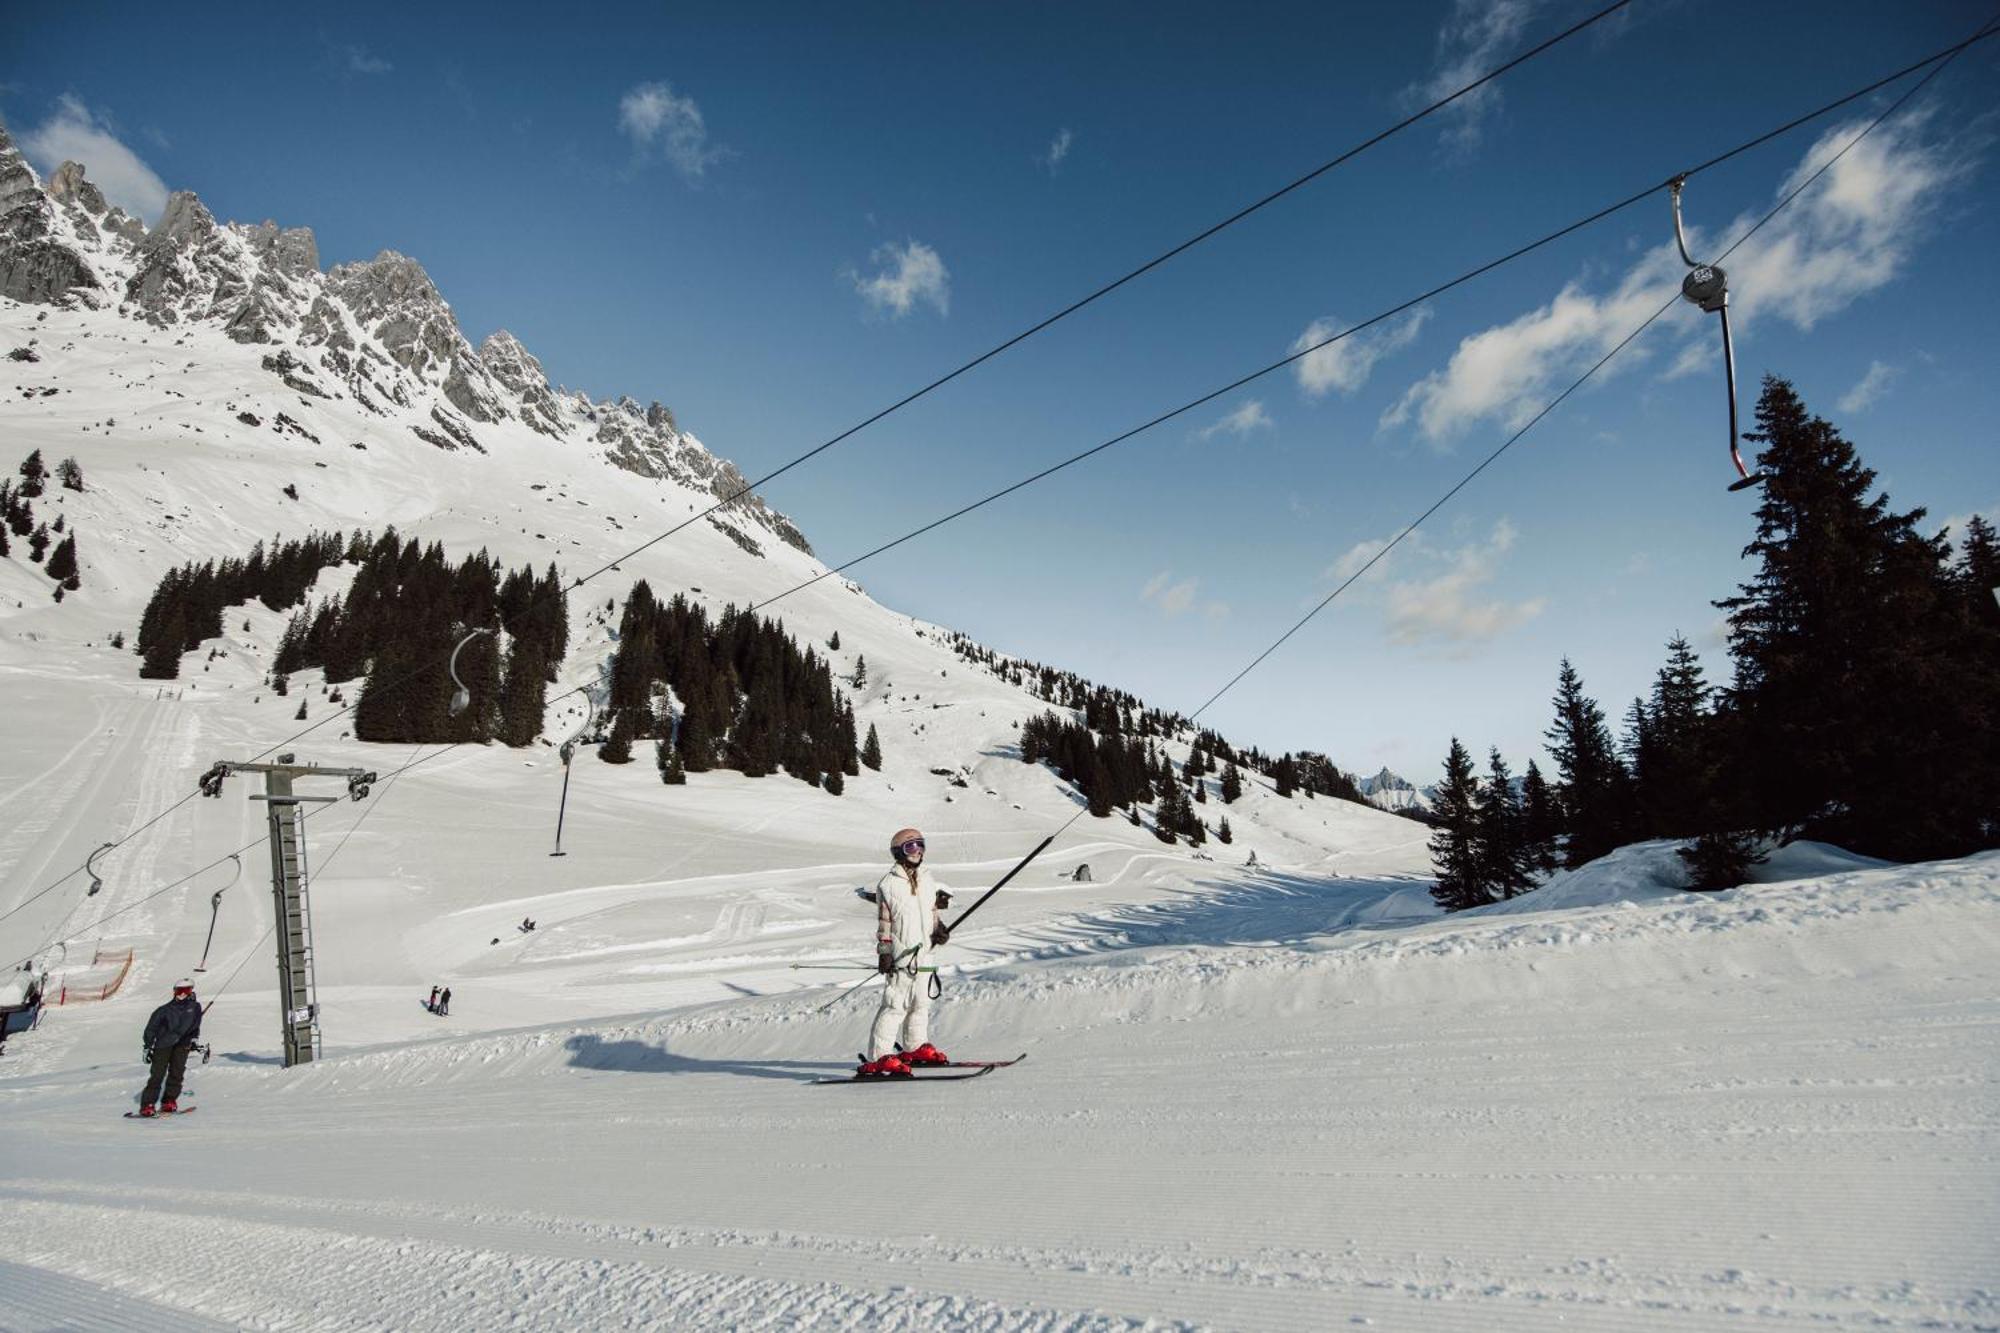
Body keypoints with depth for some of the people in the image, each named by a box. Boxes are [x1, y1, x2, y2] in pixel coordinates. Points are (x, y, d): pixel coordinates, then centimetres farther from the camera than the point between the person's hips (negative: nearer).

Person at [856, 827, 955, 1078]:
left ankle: (915, 1048, 32)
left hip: (924, 953, 7)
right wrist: (884, 953, -10)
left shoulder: (928, 880, 12)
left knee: (921, 1003, 17)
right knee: (896, 1004, -12)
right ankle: (878, 1059, -9)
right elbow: (884, 922, -8)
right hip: (900, 955, -7)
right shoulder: (888, 883, -8)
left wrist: (939, 930, 4)